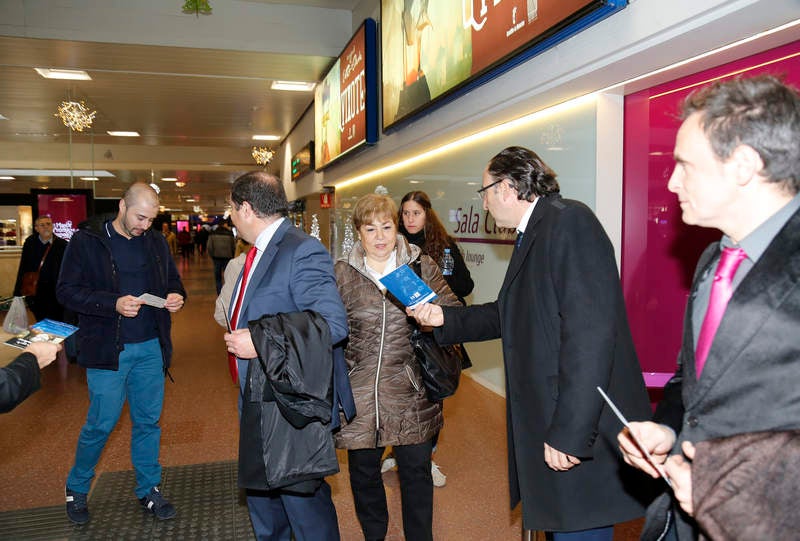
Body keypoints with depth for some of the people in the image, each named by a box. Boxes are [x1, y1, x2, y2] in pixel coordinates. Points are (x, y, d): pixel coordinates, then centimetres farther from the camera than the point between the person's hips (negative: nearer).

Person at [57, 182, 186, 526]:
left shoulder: (156, 242, 8)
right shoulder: (86, 240, -6)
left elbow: (172, 281, 17)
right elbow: (66, 290, -8)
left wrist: (176, 296, -7)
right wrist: (113, 303, -22)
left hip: (151, 347, 4)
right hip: (107, 350, -4)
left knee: (148, 421, 12)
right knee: (101, 423, 4)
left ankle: (148, 490, 28)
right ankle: (76, 489, 30)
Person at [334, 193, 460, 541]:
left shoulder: (422, 266, 0)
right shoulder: (341, 273, 2)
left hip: (411, 391, -1)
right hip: (359, 392, 1)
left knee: (416, 471, 11)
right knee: (363, 471, 16)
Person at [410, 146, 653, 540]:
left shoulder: (569, 220, -16)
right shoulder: (532, 234, 14)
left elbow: (590, 332, -24)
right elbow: (508, 315, 21)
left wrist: (568, 433, -24)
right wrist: (445, 318, 16)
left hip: (581, 436, -9)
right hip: (550, 425, 10)